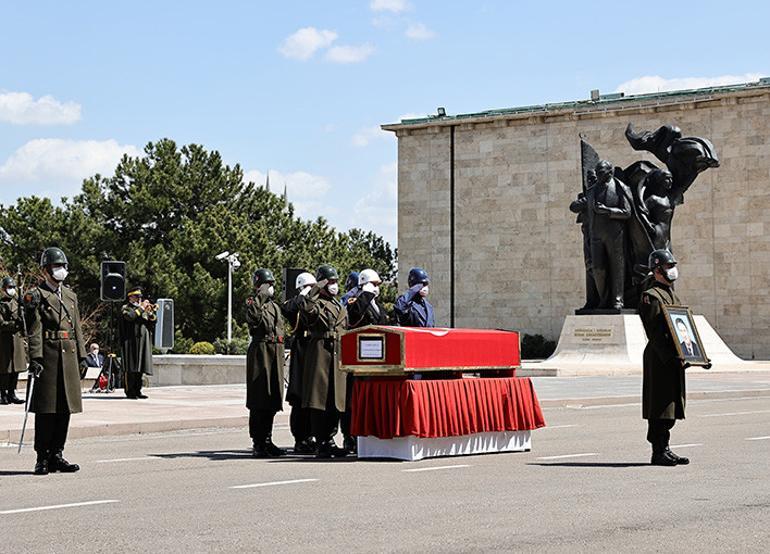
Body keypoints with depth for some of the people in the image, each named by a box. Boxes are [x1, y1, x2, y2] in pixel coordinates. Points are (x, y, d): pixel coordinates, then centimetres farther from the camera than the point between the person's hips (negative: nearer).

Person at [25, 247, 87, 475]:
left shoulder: (70, 295, 18)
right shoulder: (36, 296, -2)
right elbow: (34, 330, -9)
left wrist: (81, 355, 14)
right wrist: (35, 358, -17)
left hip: (69, 354, 6)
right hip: (48, 355, -6)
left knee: (65, 408, 7)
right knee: (45, 409, -3)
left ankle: (56, 455, 15)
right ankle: (42, 458, 2)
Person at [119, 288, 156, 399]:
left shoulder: (144, 309, 23)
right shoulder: (126, 308, 4)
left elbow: (154, 320, 13)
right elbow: (130, 316, -18)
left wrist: (151, 312, -5)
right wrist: (141, 308, -12)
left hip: (143, 343, 6)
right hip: (131, 342, -6)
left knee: (140, 368, 6)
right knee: (130, 367, -8)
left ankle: (137, 390, 11)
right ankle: (129, 391, -8)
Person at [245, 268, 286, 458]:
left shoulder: (275, 306, 20)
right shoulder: (253, 303, -4)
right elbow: (252, 317, -28)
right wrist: (260, 297, -25)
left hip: (276, 352, 8)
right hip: (260, 351, -8)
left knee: (272, 400, 11)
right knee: (259, 401, -7)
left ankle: (267, 440, 19)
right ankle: (257, 444, -5)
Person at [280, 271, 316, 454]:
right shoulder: (295, 305, -1)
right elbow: (285, 309, -23)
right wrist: (302, 296, -14)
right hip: (301, 352, -6)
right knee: (299, 399, -4)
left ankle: (308, 437, 17)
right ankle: (300, 440, 0)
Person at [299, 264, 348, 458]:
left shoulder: (340, 307, 22)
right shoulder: (316, 304, -3)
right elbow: (305, 307, -28)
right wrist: (317, 288, -19)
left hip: (338, 354, 8)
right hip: (320, 352, -8)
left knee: (335, 399, 8)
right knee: (320, 399, -6)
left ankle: (329, 440, 15)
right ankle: (321, 443, -4)